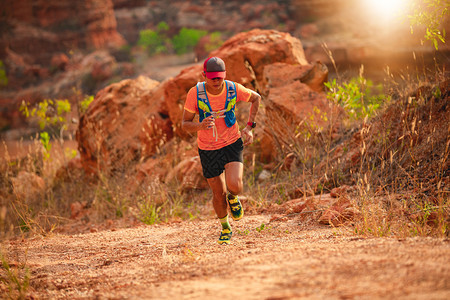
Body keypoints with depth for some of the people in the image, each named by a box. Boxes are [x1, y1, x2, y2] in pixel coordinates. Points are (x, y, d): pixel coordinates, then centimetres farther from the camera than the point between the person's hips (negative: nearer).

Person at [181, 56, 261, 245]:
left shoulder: (233, 89, -16)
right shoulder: (195, 93, -18)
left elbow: (256, 98, 5)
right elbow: (185, 124, -11)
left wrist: (249, 127, -2)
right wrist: (201, 125, -34)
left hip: (232, 144, 0)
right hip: (208, 149, 0)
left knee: (234, 185, -23)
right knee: (219, 194, 8)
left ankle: (233, 198, 17)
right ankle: (225, 228, 37)